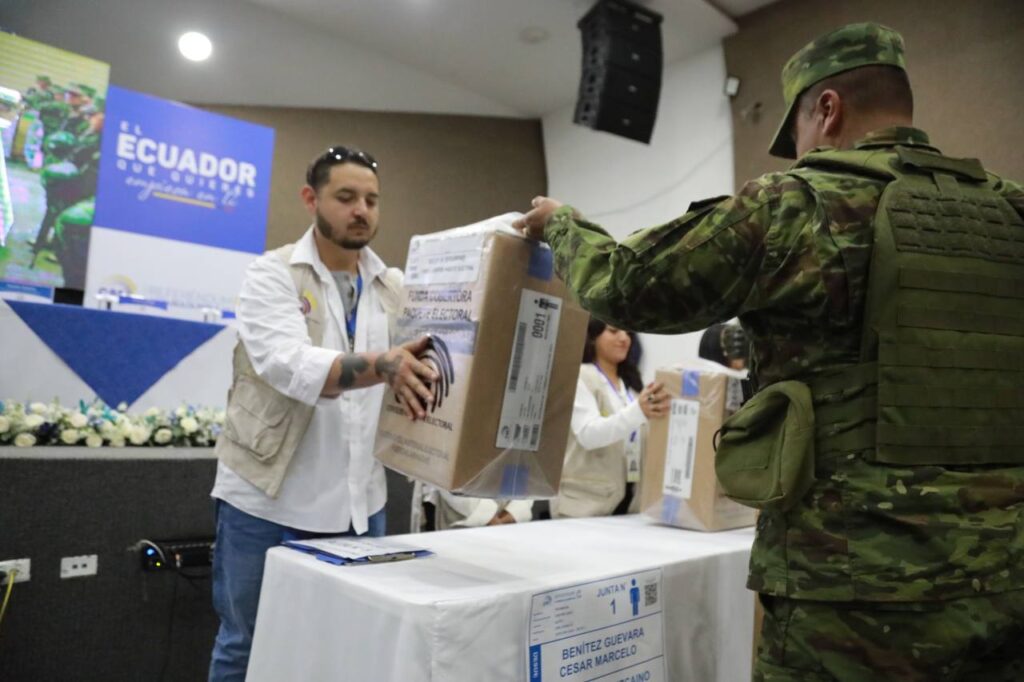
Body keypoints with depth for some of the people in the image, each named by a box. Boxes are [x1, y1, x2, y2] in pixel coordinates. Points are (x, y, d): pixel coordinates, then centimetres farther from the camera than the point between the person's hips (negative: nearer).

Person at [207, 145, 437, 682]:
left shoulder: (396, 290, 7)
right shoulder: (272, 275, -8)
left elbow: (424, 362, 3)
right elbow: (290, 364, -25)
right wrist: (381, 365, -42)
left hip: (359, 504, 4)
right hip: (269, 503, -4)